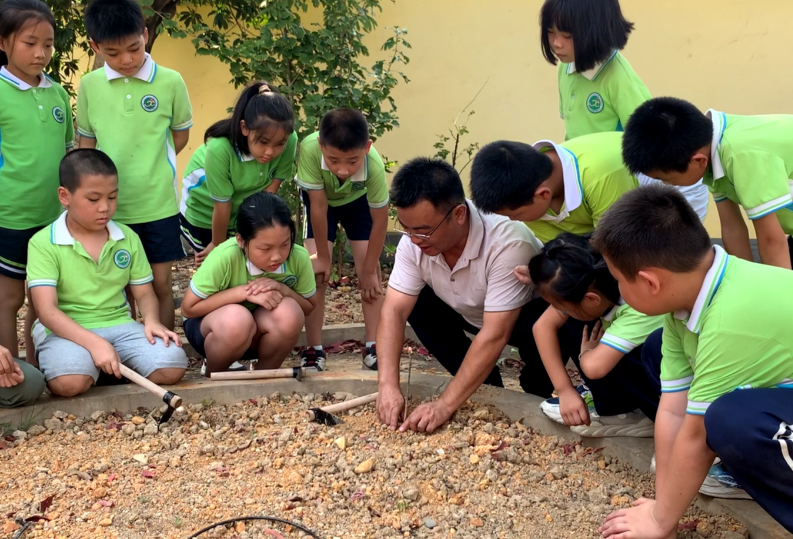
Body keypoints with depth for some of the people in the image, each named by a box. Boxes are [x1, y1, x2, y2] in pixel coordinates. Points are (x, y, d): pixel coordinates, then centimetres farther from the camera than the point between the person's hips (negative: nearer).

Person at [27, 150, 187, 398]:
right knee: (69, 382, -36)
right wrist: (94, 343, -29)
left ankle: (114, 368, 4)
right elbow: (47, 310, -16)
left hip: (119, 325, 4)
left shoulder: (128, 238, 6)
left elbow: (144, 293, 13)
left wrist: (151, 321, -12)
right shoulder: (43, 243, -7)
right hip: (67, 330, -4)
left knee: (173, 366, -21)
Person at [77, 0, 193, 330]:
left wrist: (151, 167, -1)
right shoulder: (89, 85, -1)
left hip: (158, 204, -1)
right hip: (110, 206, 2)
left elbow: (181, 135, 5)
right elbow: (86, 143, 8)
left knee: (160, 283, 7)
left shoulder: (170, 82, -7)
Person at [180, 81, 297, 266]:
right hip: (204, 211, -2)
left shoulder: (289, 142, -32)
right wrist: (217, 246, -11)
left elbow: (269, 193, -19)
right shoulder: (220, 148, -40)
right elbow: (222, 206, -26)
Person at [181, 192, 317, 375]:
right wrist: (243, 292, -32)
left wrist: (283, 289, -27)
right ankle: (212, 376, -4)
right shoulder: (225, 257, -31)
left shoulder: (299, 257, -22)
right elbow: (188, 308, -22)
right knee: (236, 319, -37)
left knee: (289, 313, -30)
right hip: (212, 325, -2)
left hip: (260, 332, 2)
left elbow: (310, 306, -5)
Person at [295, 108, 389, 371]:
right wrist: (322, 257, -19)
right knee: (316, 270, -12)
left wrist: (369, 269, -16)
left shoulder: (374, 165, -41)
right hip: (321, 199, 0)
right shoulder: (309, 149, -43)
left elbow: (380, 220, -25)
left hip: (358, 200, 0)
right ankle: (314, 350, -3)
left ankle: (372, 346, 4)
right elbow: (319, 206, -30)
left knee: (369, 269, -7)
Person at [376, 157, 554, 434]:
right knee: (416, 304, -15)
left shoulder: (508, 243, -39)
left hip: (533, 313, -6)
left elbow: (494, 336, -39)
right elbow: (394, 310, -23)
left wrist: (444, 405, -41)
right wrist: (388, 385, -37)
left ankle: (534, 397, -3)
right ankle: (485, 388, 0)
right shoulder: (414, 241, -22)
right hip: (472, 314, 6)